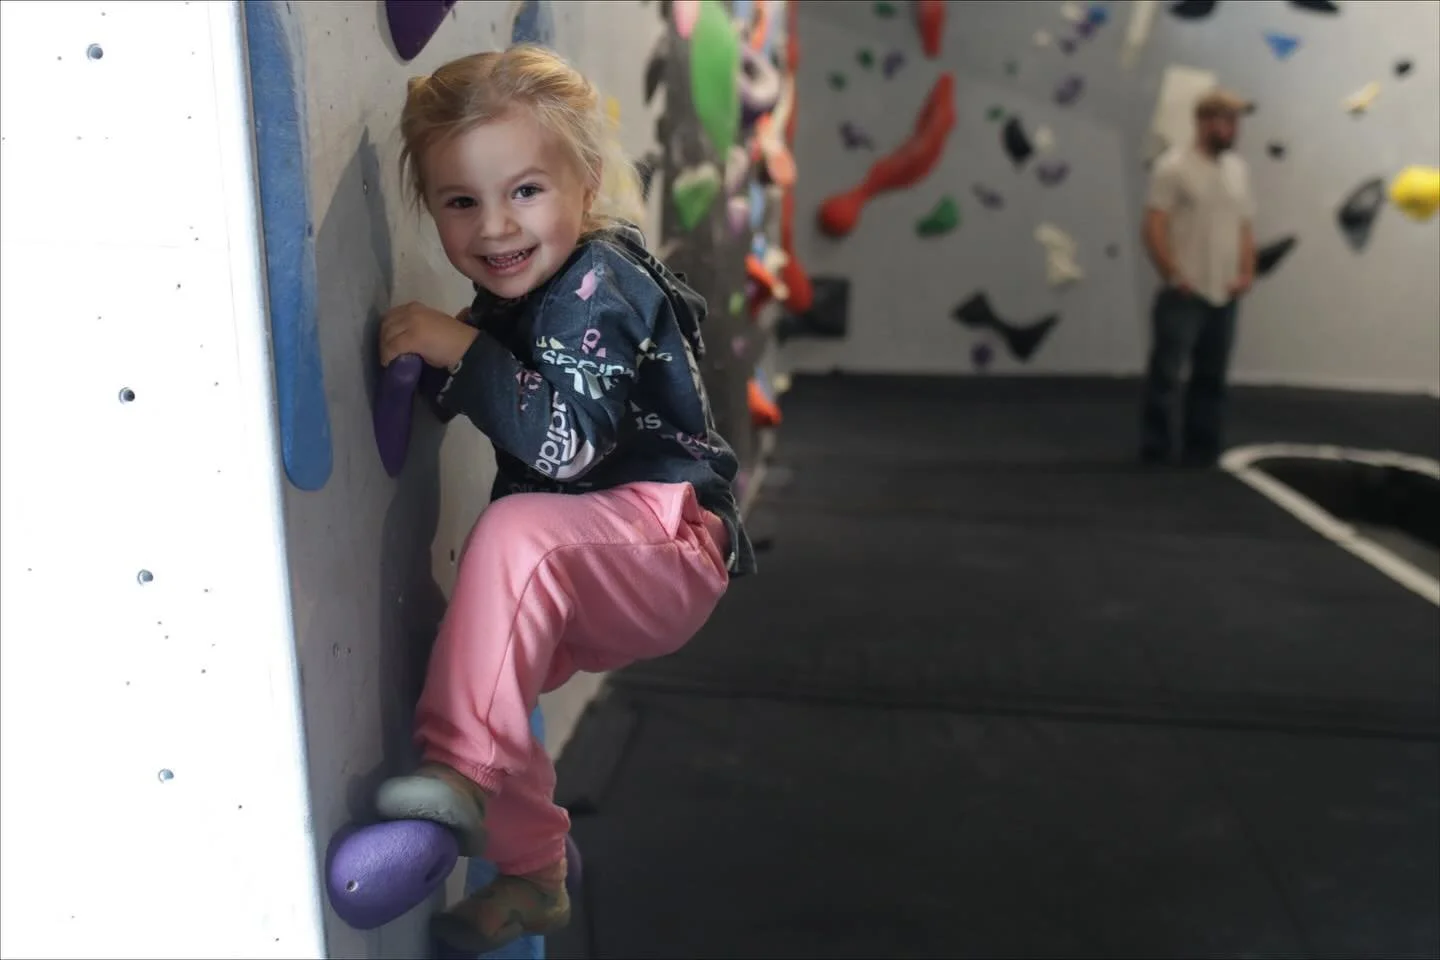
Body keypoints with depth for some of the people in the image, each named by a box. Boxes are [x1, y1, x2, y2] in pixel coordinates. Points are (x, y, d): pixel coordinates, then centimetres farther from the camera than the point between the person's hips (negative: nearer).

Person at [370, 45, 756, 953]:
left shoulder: (600, 284, -18)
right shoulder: (511, 299, 10)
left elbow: (566, 441, -27)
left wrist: (462, 350, -29)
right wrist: (424, 363, 3)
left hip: (666, 545, -9)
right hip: (593, 586, 10)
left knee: (517, 531, -33)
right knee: (482, 666, 4)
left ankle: (461, 772, -30)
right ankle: (532, 878, 19)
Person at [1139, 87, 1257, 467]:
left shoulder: (1238, 169, 14)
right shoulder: (1175, 165, -8)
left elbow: (1245, 228, 17)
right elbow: (1154, 226, -13)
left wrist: (1246, 273, 4)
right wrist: (1173, 276, -16)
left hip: (1224, 295, 7)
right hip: (1184, 294, -7)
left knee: (1211, 377, 10)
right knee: (1166, 373, -5)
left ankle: (1201, 450, 18)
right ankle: (1155, 449, 3)